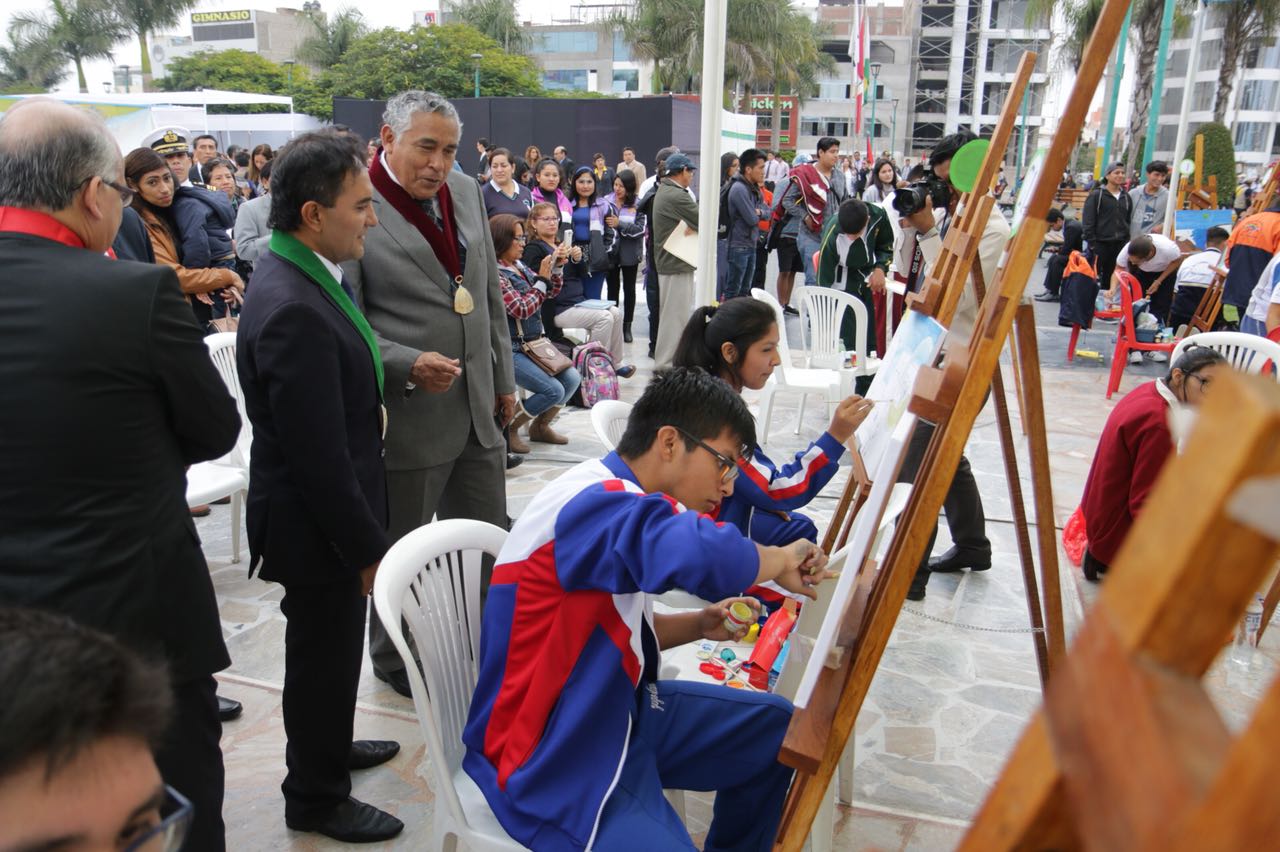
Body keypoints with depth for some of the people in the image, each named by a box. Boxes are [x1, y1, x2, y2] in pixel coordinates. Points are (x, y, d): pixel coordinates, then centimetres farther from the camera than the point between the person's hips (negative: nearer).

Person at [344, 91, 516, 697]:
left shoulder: (466, 192, 7)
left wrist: (503, 379, 15)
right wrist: (407, 365, -26)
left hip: (478, 410, 6)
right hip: (407, 417, -6)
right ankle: (394, 661, 36)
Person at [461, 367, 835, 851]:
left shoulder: (615, 506, 6)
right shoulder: (593, 503, -25)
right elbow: (702, 555, -45)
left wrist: (700, 625, 1)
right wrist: (781, 561, -24)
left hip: (612, 713, 10)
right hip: (551, 762, -10)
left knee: (776, 728, 14)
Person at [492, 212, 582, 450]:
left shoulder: (519, 266, 8)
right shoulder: (494, 274, -16)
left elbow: (551, 293, 17)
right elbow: (522, 309, -20)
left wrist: (557, 268, 1)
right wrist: (541, 278, -14)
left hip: (534, 343, 8)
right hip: (511, 350, -8)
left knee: (572, 379, 0)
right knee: (554, 390, -18)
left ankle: (540, 426, 19)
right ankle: (507, 430, 0)